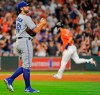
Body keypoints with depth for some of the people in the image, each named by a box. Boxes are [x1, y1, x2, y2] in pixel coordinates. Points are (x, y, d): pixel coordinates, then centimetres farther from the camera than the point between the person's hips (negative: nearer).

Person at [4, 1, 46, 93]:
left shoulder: (19, 17, 19)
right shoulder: (26, 18, -10)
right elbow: (35, 30, -15)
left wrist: (40, 23, 14)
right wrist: (42, 23, 2)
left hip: (19, 41, 10)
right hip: (25, 41, -10)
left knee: (26, 65, 13)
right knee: (27, 65, -6)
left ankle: (10, 79, 4)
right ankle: (28, 88, -3)